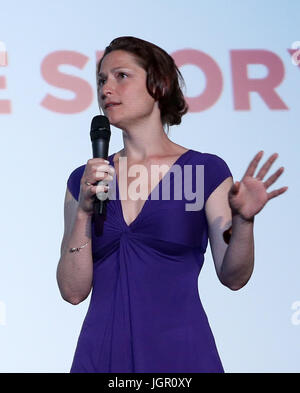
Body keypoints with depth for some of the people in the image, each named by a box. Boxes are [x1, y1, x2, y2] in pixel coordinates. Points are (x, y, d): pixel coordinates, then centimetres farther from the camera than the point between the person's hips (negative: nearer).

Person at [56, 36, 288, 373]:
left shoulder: (206, 171, -1)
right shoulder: (84, 180, 6)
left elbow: (233, 277, -3)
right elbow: (73, 291, 0)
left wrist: (243, 220, -19)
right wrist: (84, 212, -11)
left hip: (179, 349, -2)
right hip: (101, 351, 2)